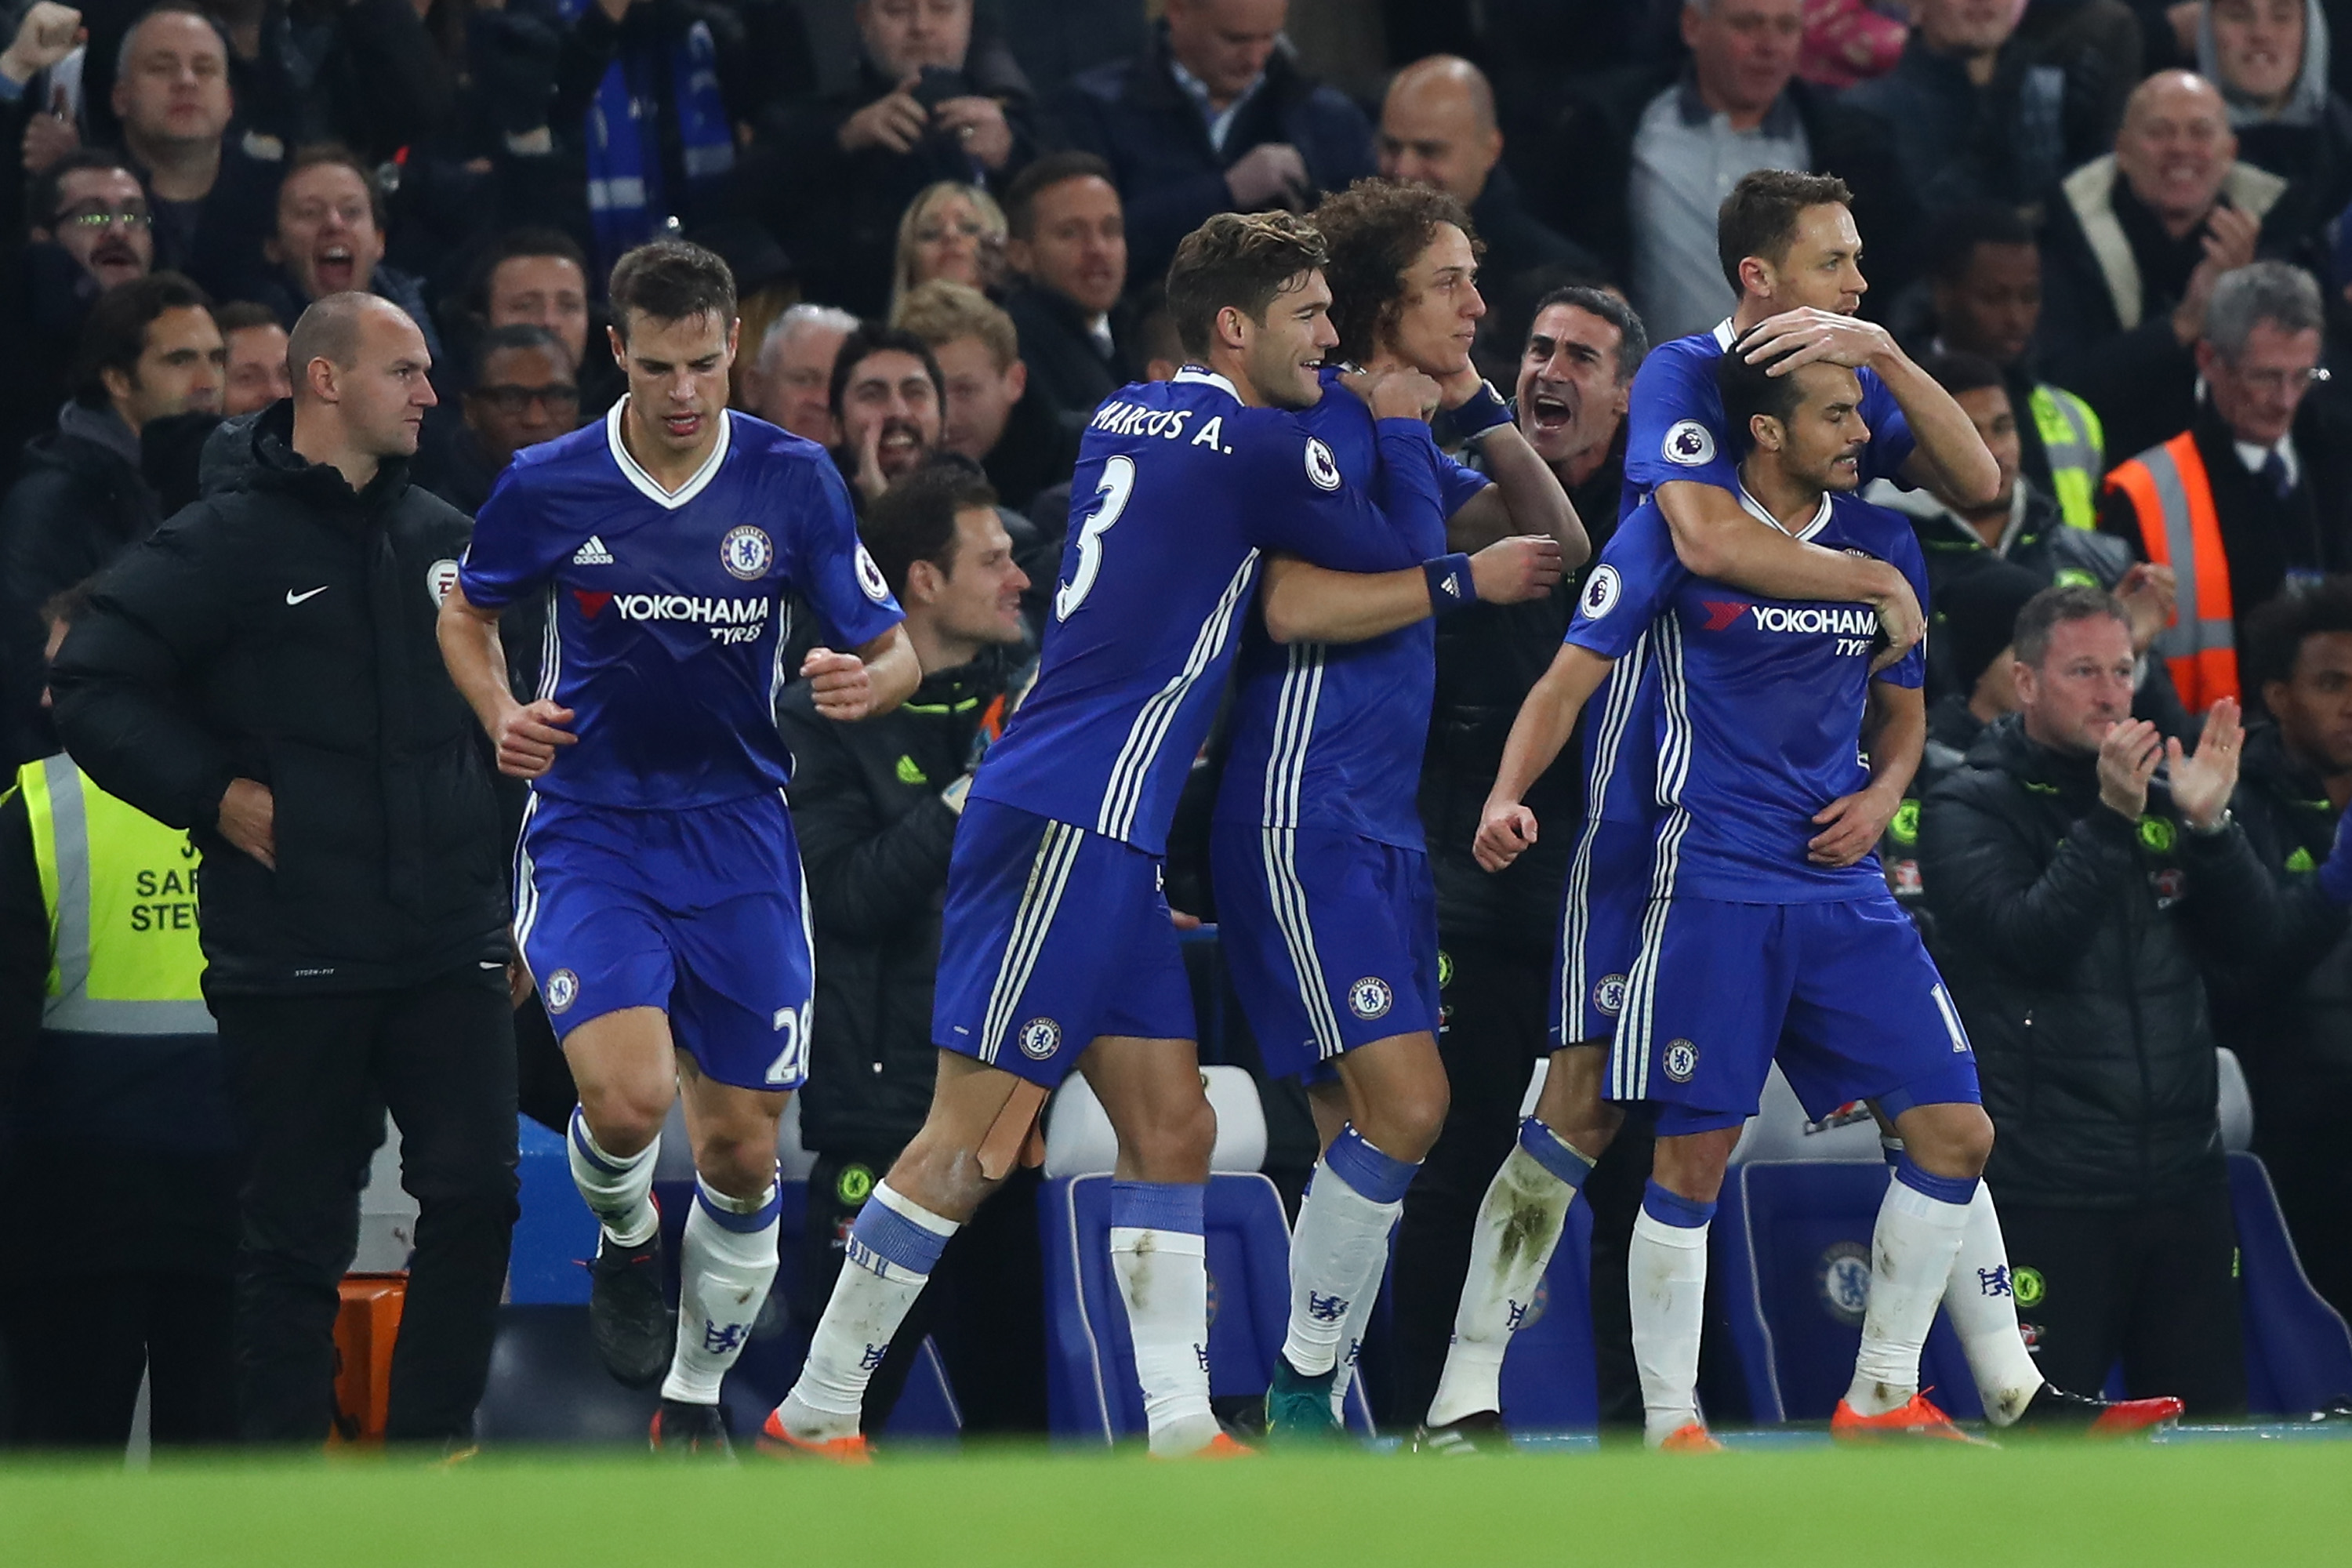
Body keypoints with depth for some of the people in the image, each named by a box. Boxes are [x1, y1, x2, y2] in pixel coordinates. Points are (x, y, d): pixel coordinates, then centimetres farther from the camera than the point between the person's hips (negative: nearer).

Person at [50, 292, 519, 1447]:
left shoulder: (443, 540, 11)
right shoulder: (226, 540, -7)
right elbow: (92, 689, -9)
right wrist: (215, 795, -12)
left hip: (449, 945, 5)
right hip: (291, 952, -5)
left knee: (476, 1191, -1)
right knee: (299, 1222, 1)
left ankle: (432, 1444, 9)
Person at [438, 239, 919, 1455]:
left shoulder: (790, 479, -4)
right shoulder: (549, 486, -6)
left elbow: (894, 650, 1)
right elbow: (465, 612, 13)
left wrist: (867, 681, -23)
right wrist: (501, 715, -7)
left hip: (735, 830, 2)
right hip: (590, 825, -2)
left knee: (742, 1150, 2)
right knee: (627, 1090, -25)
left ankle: (695, 1401, 23)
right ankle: (625, 1240, 11)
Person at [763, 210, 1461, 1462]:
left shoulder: (1126, 421, 14)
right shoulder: (1257, 447, -10)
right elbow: (1411, 561, 1)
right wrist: (1403, 426, 16)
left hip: (1098, 837, 10)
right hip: (1067, 824, -10)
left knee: (1171, 1127, 7)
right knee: (976, 1141, -8)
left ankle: (1181, 1430, 3)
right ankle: (814, 1415, -5)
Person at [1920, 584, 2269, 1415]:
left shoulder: (2158, 789, 13)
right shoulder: (1971, 807, -2)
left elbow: (2252, 934, 5)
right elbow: (2031, 941, -17)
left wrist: (2209, 824, -12)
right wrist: (2111, 822, -25)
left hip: (2183, 1181, 5)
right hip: (2046, 1191, -5)